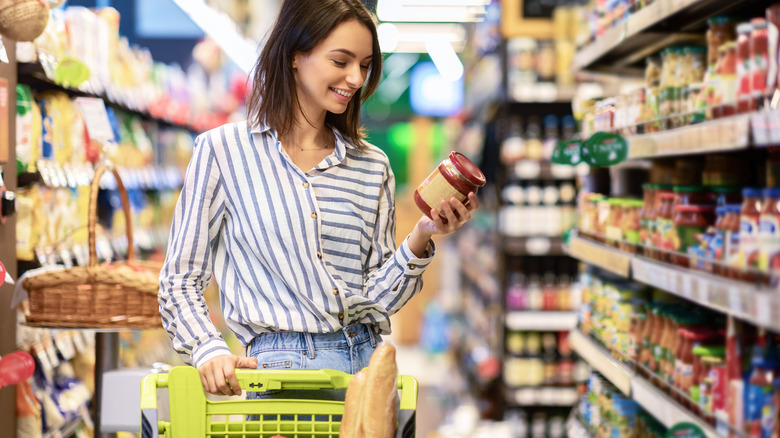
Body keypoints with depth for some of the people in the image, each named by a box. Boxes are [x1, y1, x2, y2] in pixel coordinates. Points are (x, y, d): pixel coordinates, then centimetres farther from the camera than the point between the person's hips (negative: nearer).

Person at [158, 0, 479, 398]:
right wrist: (209, 352, -13)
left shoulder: (373, 167, 13)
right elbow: (180, 282, 4)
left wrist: (421, 239, -6)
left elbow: (377, 298, 10)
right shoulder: (223, 151, 3)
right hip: (284, 364, -4)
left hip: (369, 363, 4)